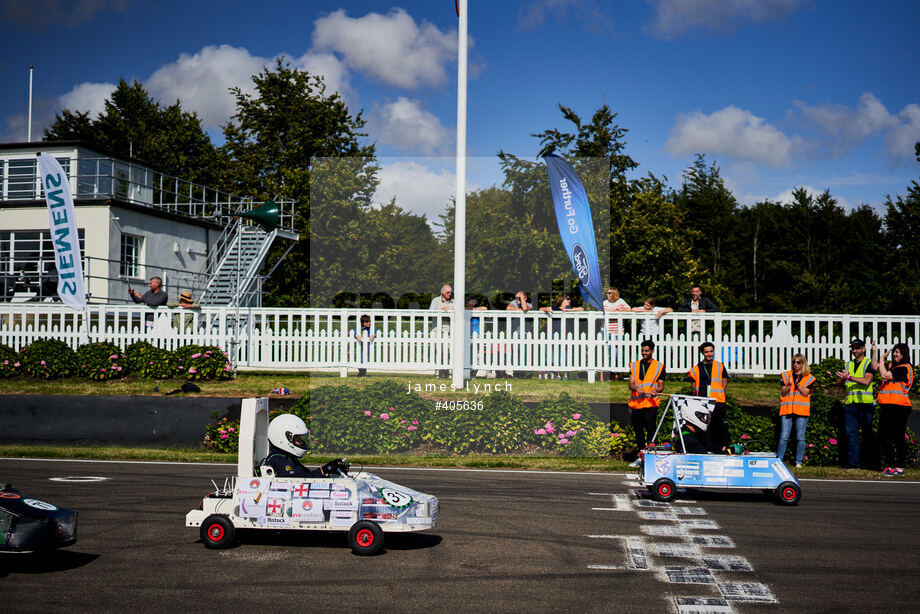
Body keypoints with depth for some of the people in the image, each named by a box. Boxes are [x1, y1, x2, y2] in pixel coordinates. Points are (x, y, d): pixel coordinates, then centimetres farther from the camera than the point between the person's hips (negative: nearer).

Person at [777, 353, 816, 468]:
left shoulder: (809, 378, 8)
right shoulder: (786, 375, 12)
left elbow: (805, 393, -2)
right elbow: (782, 393, 6)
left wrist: (798, 384, -15)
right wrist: (788, 385, -11)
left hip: (801, 411, -1)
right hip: (787, 410, 1)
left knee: (800, 437, 1)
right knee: (784, 437, -4)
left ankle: (798, 462, 9)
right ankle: (778, 460, 0)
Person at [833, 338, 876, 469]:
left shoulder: (869, 364, 2)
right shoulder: (848, 364, 17)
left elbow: (866, 381, -14)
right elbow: (839, 384, 11)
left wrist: (849, 377, -19)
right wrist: (841, 378, -11)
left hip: (865, 404, -4)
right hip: (850, 403, 4)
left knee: (867, 434, 0)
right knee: (851, 433, 0)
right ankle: (853, 461, 0)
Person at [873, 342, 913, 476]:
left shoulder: (904, 368, -10)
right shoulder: (892, 366, 17)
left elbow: (884, 375, -17)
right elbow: (876, 368, 27)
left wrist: (882, 359, -4)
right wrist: (874, 352, 20)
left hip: (898, 407, -9)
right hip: (887, 407, 9)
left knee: (898, 439, -5)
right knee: (884, 437, 11)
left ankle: (900, 468, 0)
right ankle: (890, 465, 19)